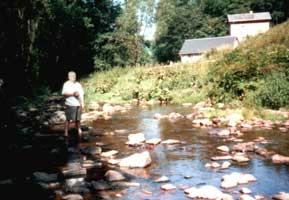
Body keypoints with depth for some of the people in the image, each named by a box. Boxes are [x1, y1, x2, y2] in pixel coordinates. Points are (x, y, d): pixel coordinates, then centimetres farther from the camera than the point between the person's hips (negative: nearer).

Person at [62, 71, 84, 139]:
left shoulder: (78, 84, 15)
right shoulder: (66, 84, 1)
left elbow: (81, 94, 14)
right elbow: (64, 93, -10)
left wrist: (82, 103, 7)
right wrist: (73, 94, -18)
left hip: (78, 104, 5)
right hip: (70, 105, -4)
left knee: (78, 119, 8)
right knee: (68, 119, -2)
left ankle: (79, 131, 15)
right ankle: (66, 133, 3)